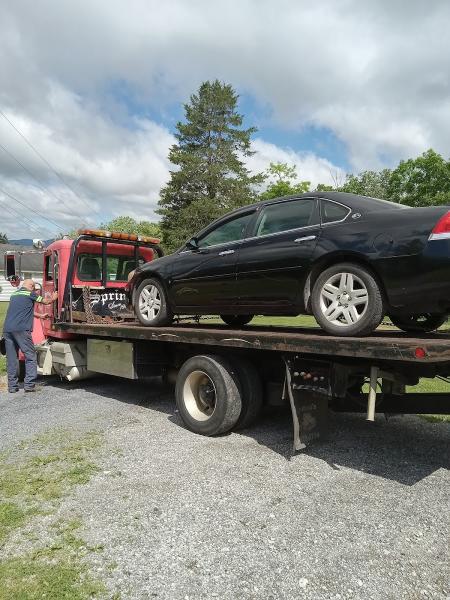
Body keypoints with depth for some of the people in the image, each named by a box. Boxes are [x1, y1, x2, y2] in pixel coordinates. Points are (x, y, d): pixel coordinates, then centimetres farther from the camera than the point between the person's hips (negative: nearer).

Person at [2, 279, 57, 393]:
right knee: (30, 357, 0)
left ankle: (12, 386, 12)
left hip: (7, 329, 7)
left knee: (11, 359, 10)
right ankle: (29, 384, -6)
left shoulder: (14, 295, 24)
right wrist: (53, 298, 38)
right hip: (21, 329, -7)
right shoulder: (30, 294, 4)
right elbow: (46, 301, 17)